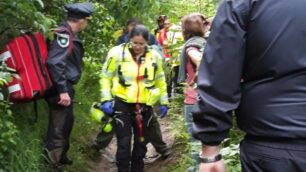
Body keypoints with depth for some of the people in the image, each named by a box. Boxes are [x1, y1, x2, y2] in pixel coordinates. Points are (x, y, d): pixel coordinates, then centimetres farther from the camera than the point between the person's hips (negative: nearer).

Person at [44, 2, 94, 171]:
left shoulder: (67, 34, 10)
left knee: (66, 124, 23)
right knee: (58, 129, -1)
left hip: (65, 87, 10)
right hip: (61, 90, -10)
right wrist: (62, 90, -28)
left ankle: (61, 157, 40)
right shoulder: (64, 34, -19)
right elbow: (54, 62, -29)